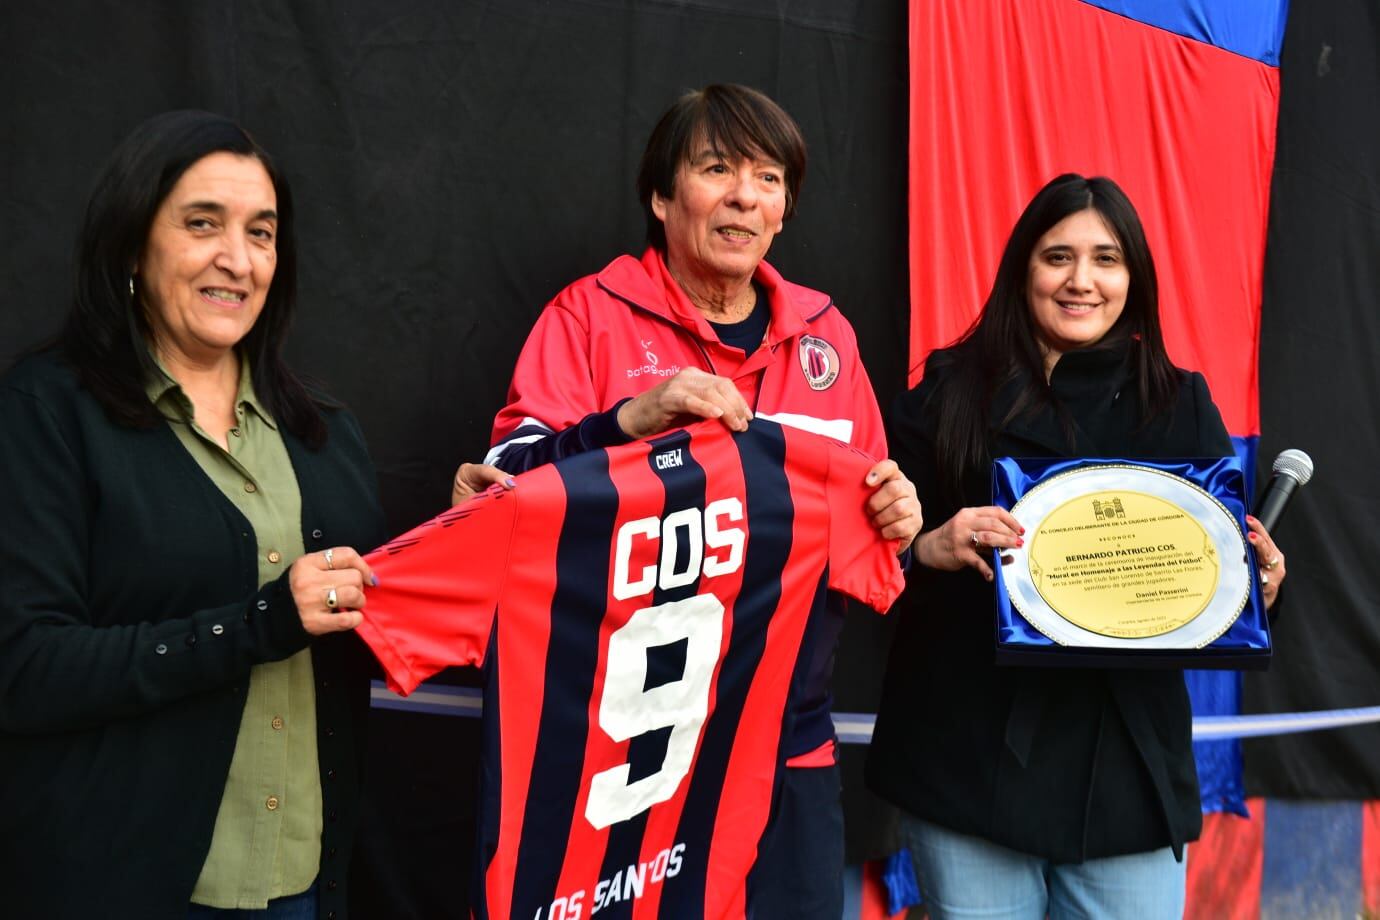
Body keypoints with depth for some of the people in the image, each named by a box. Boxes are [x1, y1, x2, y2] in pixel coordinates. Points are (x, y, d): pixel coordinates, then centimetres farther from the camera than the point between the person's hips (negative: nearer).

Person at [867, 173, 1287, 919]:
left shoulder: (1182, 407, 7)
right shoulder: (950, 393, 1)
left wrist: (1261, 583, -11)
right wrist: (930, 549, -20)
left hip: (1127, 755, 2)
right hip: (970, 752, -1)